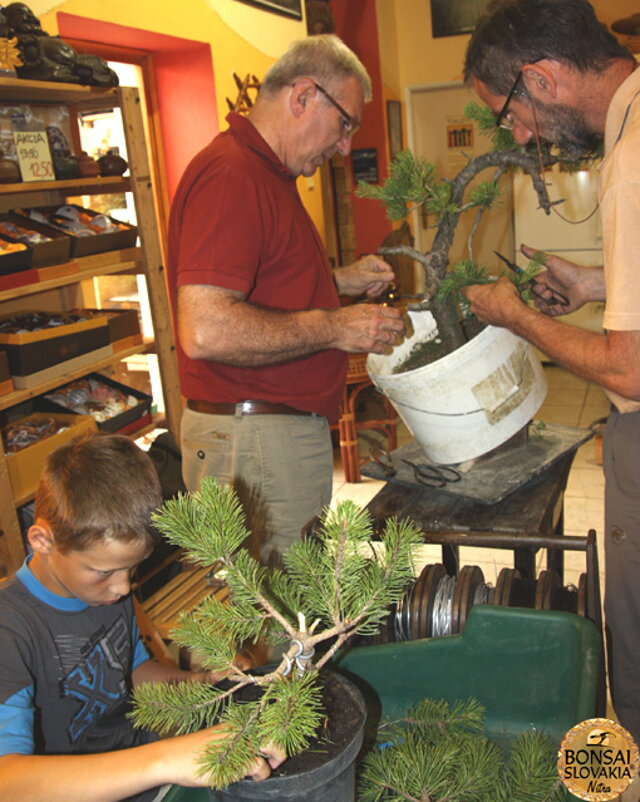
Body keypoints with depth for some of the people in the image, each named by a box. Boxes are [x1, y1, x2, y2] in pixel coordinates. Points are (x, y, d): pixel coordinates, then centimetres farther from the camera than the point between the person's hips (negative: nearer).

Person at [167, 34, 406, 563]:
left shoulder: (265, 173, 18)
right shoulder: (230, 175, -16)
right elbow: (204, 330, -27)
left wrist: (338, 281, 15)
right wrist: (336, 327, -18)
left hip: (288, 429, 10)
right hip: (254, 440, -10)